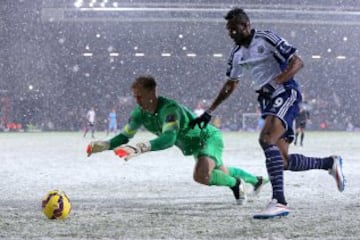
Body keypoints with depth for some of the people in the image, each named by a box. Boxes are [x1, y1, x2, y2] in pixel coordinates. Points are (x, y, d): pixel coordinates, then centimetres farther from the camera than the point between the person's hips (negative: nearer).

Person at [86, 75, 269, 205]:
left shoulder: (169, 108, -39)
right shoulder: (140, 113, -15)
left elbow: (168, 139, -53)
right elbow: (125, 136, -11)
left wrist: (140, 148, -65)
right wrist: (103, 145, -30)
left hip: (209, 138, -8)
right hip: (194, 146, 9)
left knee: (201, 175, -34)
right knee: (222, 172, 28)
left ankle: (236, 184, -4)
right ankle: (256, 180, 57)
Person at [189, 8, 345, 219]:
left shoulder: (267, 39, -10)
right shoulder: (237, 54, 13)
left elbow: (298, 62, -13)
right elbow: (231, 84, 25)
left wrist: (276, 81, -26)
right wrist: (210, 112, 21)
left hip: (286, 94, -8)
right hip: (268, 100, 8)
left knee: (266, 139, -29)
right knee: (284, 161, 3)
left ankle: (279, 201, -34)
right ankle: (331, 163, 27)